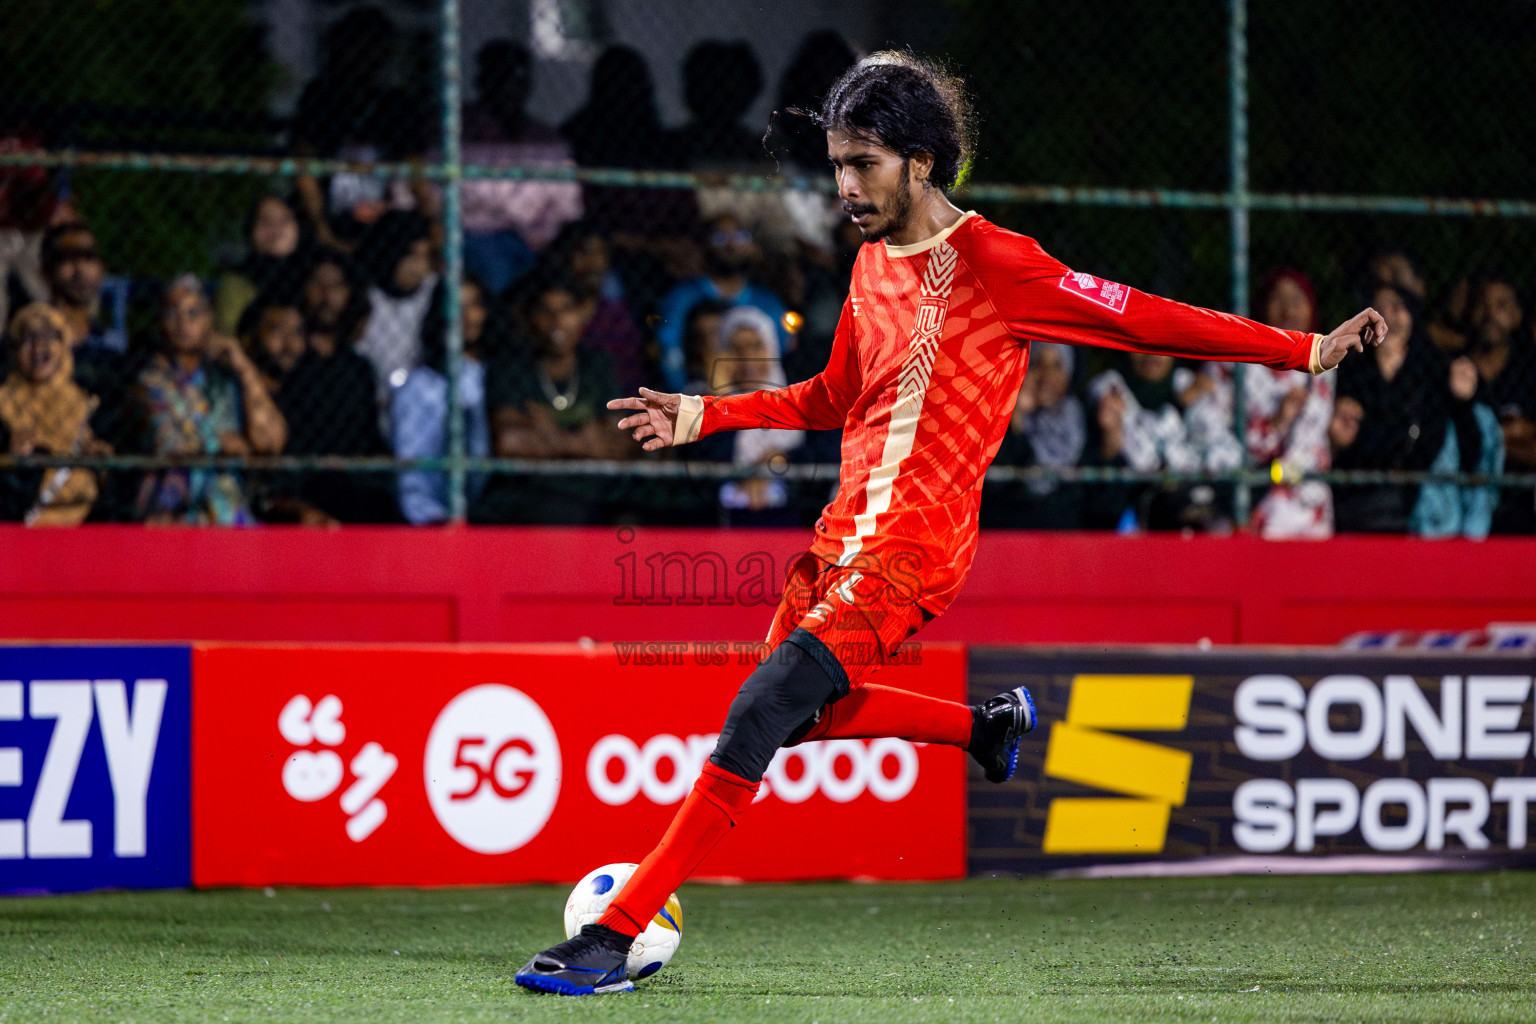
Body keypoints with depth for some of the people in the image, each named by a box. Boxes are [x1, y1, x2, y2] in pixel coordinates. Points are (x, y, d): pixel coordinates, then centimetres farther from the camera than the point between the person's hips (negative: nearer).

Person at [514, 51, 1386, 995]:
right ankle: (989, 724, 36)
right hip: (845, 531, 9)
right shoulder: (873, 262, 13)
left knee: (760, 713, -20)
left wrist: (1305, 351, -12)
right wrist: (708, 416, 20)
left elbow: (1148, 321, -8)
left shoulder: (994, 264, -10)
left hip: (912, 552, -9)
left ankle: (616, 936, -21)